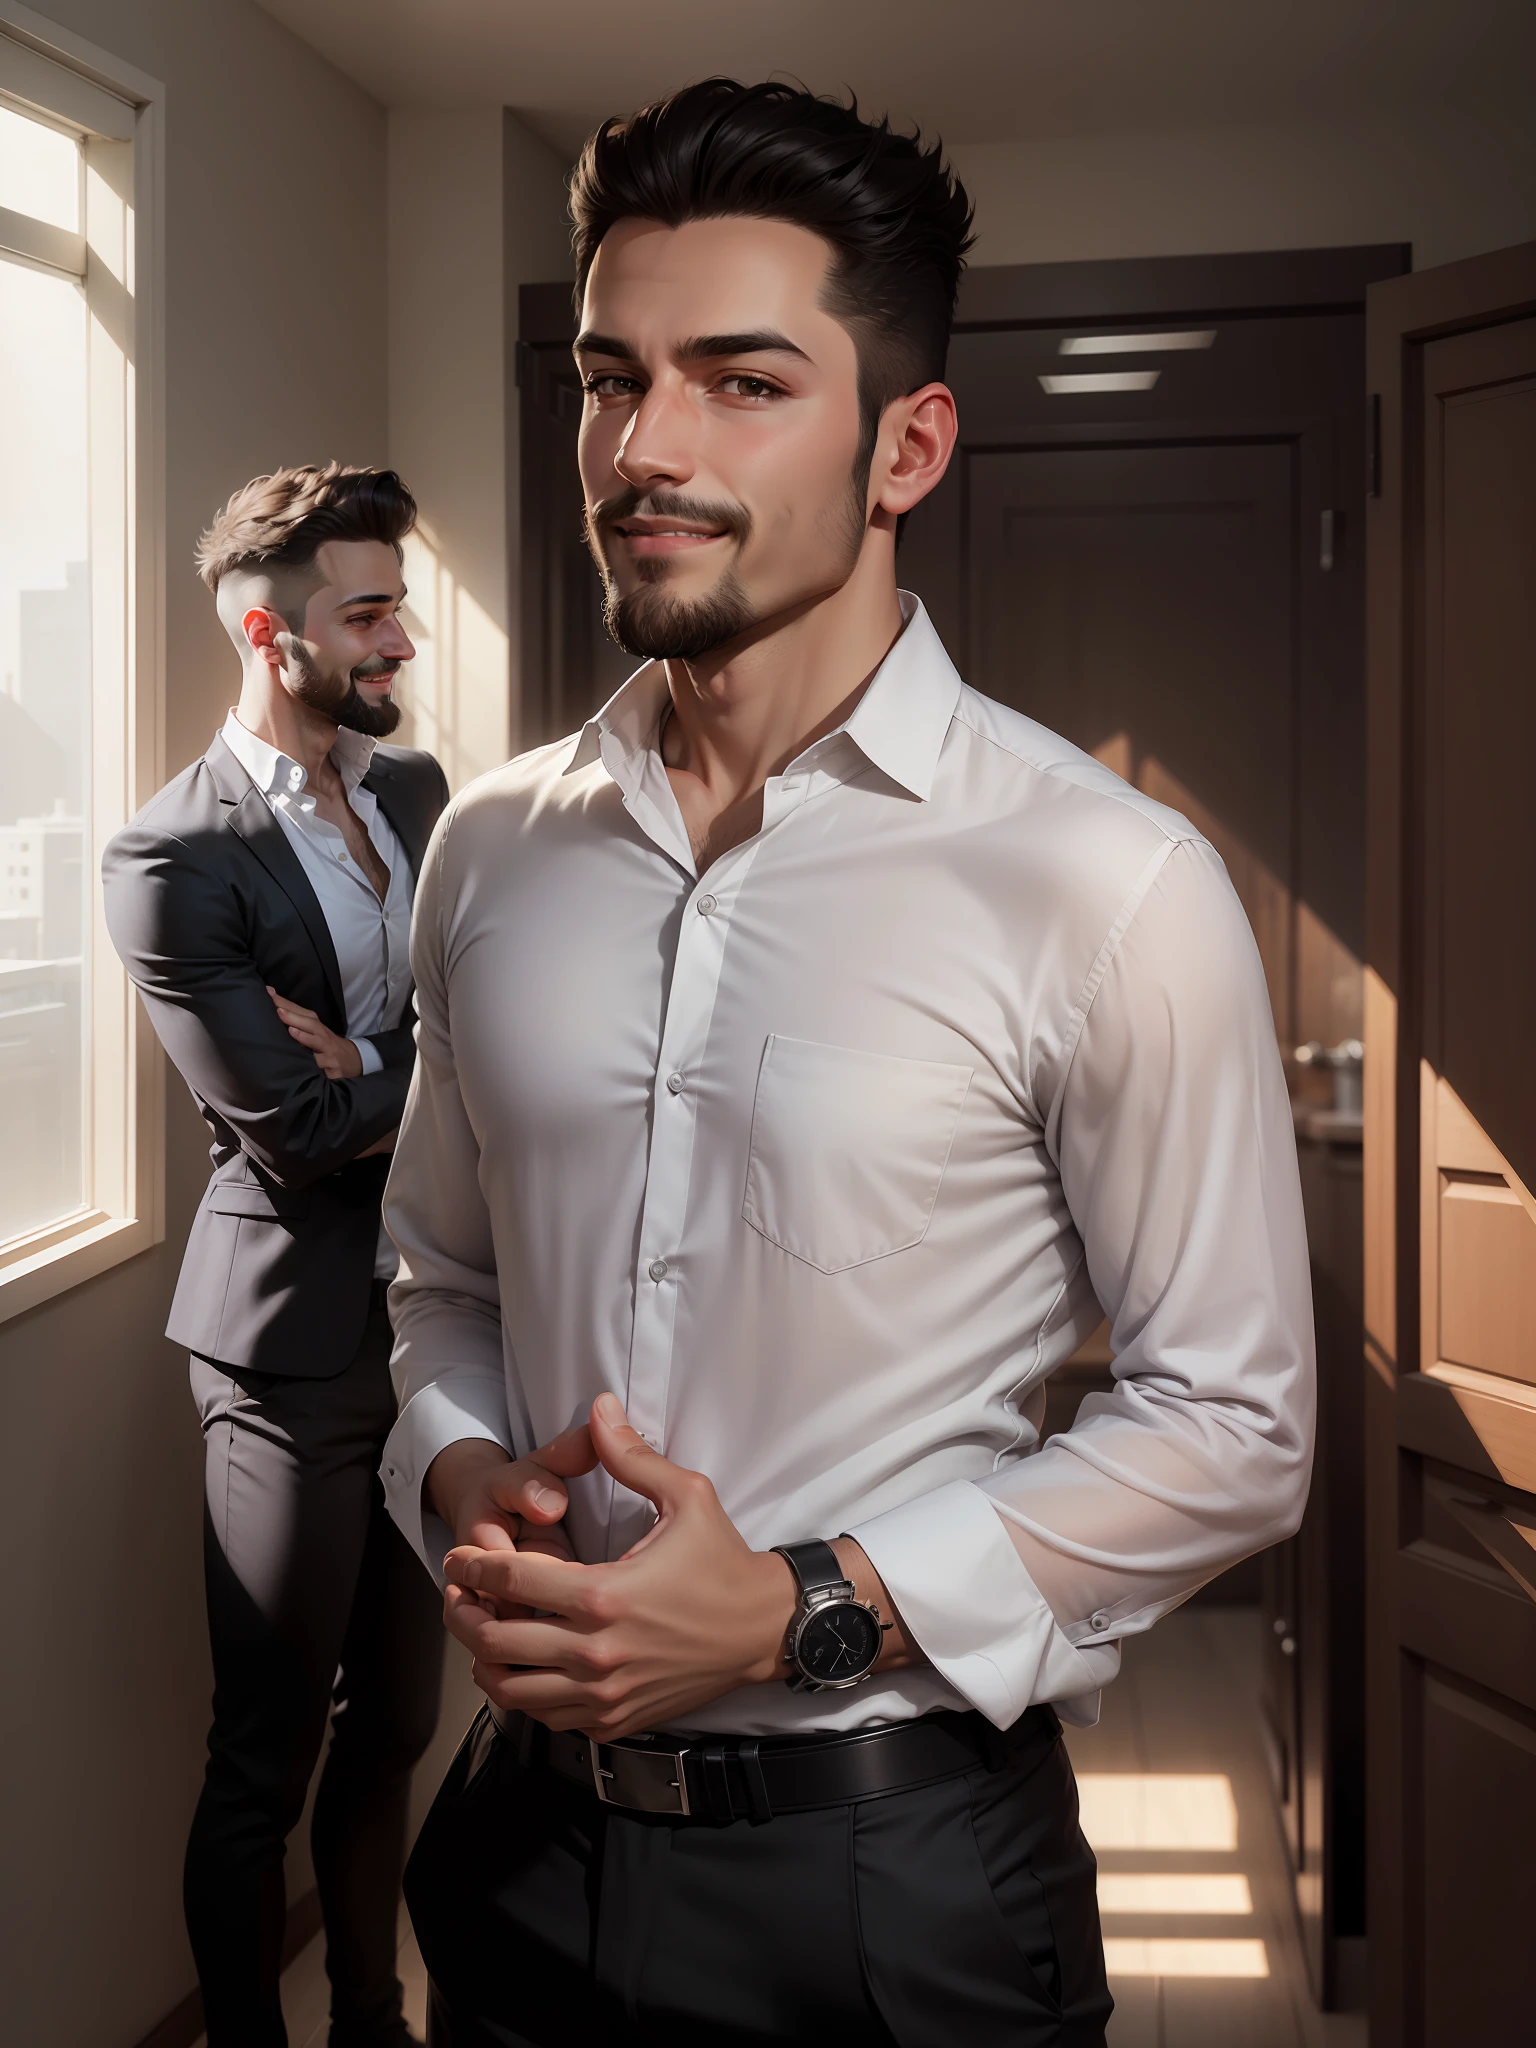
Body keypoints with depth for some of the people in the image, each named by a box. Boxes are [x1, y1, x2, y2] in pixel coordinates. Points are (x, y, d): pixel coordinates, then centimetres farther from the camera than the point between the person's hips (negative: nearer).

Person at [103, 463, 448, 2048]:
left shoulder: (417, 790, 7)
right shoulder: (173, 861, -15)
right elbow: (295, 1132, -19)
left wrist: (368, 1063, -16)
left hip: (435, 1316, 7)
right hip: (298, 1340, -7)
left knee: (394, 1723, 19)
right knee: (267, 1754, 7)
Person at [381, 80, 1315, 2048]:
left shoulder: (1109, 885, -14)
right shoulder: (489, 850, 2)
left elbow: (1230, 1425, -10)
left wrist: (805, 1610, -17)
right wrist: (463, 1479, -7)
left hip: (896, 1867, -4)